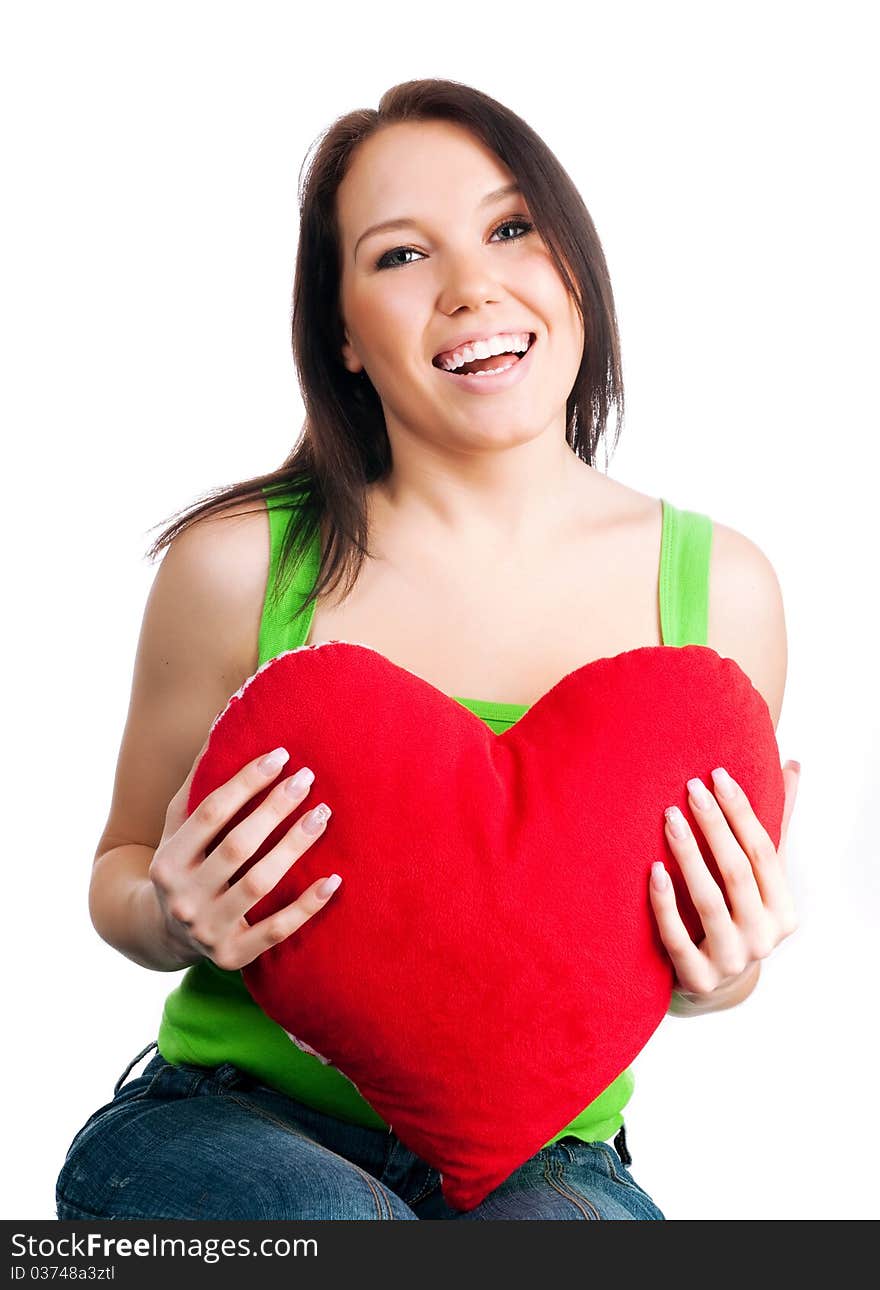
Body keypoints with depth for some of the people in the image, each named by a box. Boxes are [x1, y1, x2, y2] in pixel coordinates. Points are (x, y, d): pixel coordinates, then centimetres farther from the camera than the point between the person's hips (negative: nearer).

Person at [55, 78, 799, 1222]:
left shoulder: (721, 585, -1)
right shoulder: (240, 564, -8)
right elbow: (123, 871, 6)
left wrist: (721, 976, -12)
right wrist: (174, 920, -17)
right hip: (240, 1116, 0)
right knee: (327, 1220, -34)